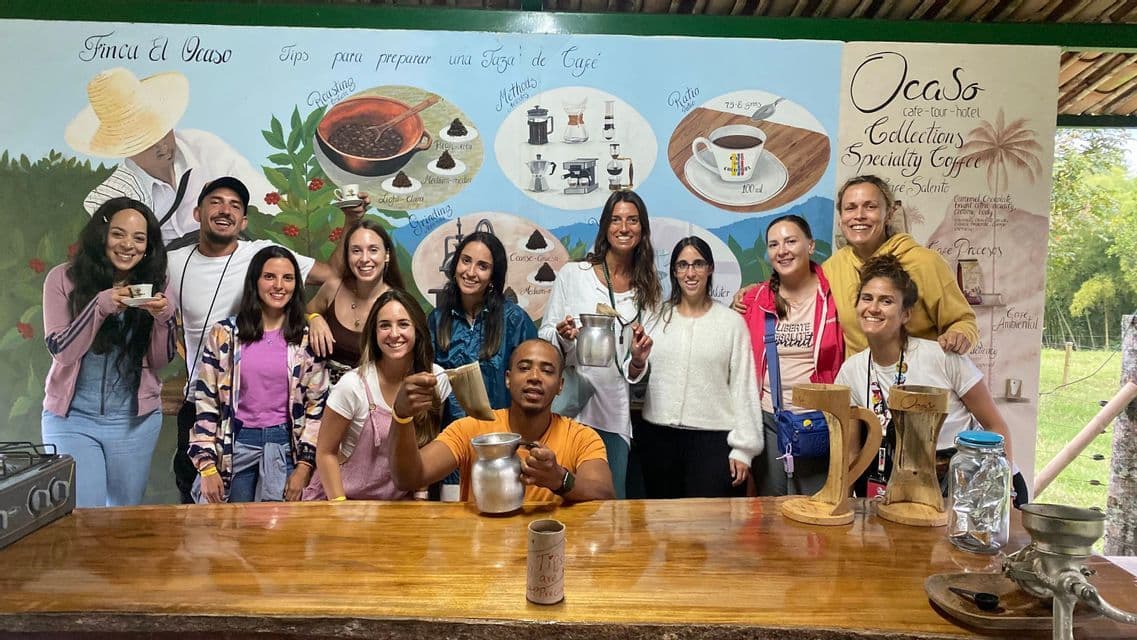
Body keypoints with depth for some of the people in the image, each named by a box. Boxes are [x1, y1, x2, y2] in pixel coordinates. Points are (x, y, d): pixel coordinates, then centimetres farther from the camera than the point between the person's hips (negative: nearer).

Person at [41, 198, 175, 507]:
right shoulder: (63, 279, -4)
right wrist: (101, 305, -23)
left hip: (135, 419, 2)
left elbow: (160, 361, 1)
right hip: (72, 417, -2)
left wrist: (163, 316, -18)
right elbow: (61, 351, -10)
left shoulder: (152, 284, 2)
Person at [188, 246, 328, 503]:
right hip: (235, 445, 0)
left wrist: (304, 466, -5)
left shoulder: (307, 339, 0)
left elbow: (317, 405, 1)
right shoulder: (225, 334, 0)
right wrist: (207, 465, -4)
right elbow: (205, 402, 1)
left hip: (286, 446, 0)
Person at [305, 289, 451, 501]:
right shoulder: (353, 385, -15)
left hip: (400, 501, 3)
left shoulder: (437, 380, -5)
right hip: (345, 499, -2)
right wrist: (341, 507, -13)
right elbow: (326, 453, -6)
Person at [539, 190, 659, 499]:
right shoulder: (572, 274, 3)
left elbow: (636, 374, 13)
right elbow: (544, 337, 6)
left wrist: (638, 359, -9)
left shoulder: (648, 291, 10)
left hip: (614, 415, 2)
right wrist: (562, 337, -15)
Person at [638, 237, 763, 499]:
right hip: (658, 437, 2)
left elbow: (743, 387, 0)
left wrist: (743, 447, -4)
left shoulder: (732, 322, 2)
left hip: (713, 438, -2)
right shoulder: (657, 317, 8)